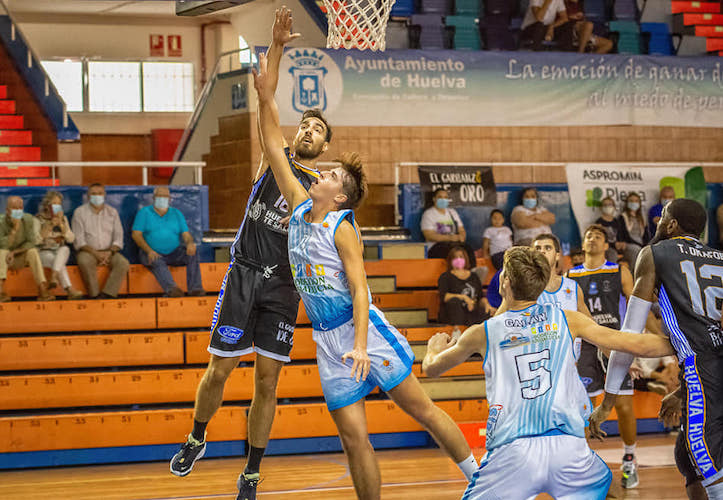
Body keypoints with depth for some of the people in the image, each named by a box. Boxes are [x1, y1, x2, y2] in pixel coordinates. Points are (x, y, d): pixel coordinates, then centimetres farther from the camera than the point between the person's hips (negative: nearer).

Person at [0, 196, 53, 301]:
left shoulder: (29, 220, -8)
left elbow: (31, 243, -13)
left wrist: (14, 252, -23)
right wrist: (15, 229, -33)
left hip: (21, 259, 2)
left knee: (32, 251, -27)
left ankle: (42, 289, -33)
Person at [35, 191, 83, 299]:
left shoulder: (63, 219, 11)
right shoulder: (39, 219, 1)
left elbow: (71, 239, 0)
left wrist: (61, 224, -12)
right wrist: (50, 225, -18)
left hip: (61, 252, 3)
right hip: (44, 253, -3)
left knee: (65, 249, -34)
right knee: (57, 262, -36)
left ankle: (54, 277, -49)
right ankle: (70, 290, -49)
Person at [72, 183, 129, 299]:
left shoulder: (112, 212, 11)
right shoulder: (79, 212, 2)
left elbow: (118, 237, 6)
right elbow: (79, 240, -5)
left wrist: (110, 252, -14)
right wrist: (95, 253, -19)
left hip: (109, 251, 2)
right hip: (88, 251, -2)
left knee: (123, 263, -28)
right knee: (85, 262, -37)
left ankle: (107, 294, -31)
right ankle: (95, 295, -29)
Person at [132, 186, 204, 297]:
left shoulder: (176, 214, 16)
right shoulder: (144, 212, 8)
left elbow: (186, 235, 7)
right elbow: (136, 234, -2)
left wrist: (190, 243, -20)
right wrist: (149, 251, -20)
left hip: (174, 254, 3)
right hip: (152, 254, -3)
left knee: (192, 254, -25)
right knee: (157, 262, -37)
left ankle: (195, 289, -37)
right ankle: (171, 289, -61)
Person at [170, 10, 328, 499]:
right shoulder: (274, 160, 6)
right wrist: (276, 47, -16)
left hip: (283, 285, 0)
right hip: (243, 275, 0)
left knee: (267, 381, 1)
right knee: (220, 370, 1)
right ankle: (197, 439, 28)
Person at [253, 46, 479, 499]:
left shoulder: (342, 228, -10)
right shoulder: (300, 207, 8)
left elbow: (360, 290, -16)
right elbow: (275, 151, 10)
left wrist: (360, 345, -27)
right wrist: (266, 98, 3)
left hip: (364, 330, -6)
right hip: (328, 341, 6)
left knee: (421, 409, -1)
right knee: (354, 439, 2)